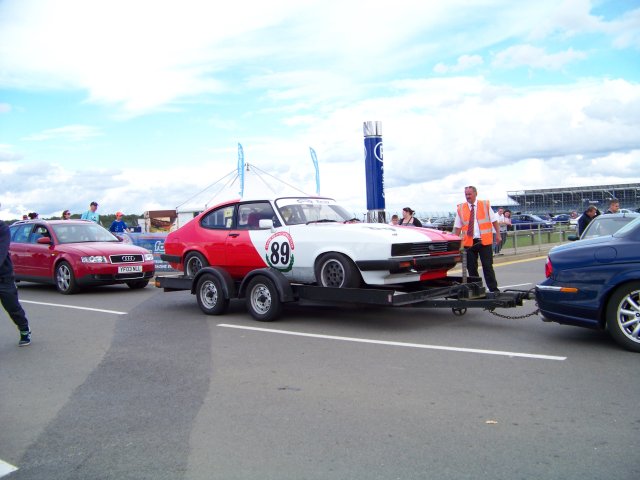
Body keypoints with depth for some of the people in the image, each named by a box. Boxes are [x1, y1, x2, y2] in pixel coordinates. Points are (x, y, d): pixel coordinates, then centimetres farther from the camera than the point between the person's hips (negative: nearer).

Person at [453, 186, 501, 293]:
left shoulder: (485, 205, 5)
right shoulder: (460, 208, 7)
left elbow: (494, 221, 7)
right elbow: (457, 227, 8)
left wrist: (498, 234, 2)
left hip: (485, 241, -1)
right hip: (469, 242, 2)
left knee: (488, 266, 0)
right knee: (471, 268, 5)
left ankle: (493, 289, 7)